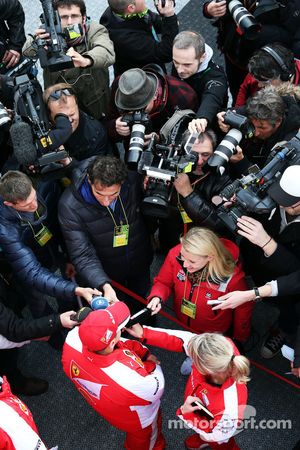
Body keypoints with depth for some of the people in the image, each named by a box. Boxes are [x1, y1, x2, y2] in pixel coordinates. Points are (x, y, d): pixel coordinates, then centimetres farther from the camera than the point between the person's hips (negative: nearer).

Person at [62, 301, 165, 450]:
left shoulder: (73, 338, -37)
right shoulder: (129, 379, -52)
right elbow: (156, 388, -28)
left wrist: (142, 352, -22)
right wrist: (149, 362, -13)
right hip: (139, 421, -6)